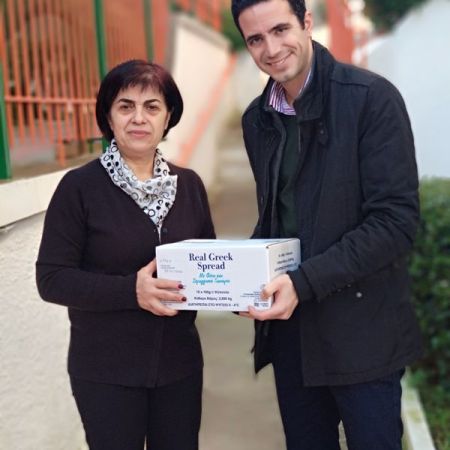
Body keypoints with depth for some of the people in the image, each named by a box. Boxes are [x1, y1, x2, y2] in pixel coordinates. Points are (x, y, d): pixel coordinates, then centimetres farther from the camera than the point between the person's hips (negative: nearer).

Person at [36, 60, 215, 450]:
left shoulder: (188, 184, 3)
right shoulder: (80, 186, -10)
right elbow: (52, 278, -13)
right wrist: (130, 289, -25)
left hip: (179, 362, 4)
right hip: (106, 370, -4)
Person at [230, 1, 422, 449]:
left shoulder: (371, 97, -12)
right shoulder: (257, 119, 7)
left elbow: (395, 220, -18)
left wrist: (305, 282, -24)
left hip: (359, 329, -5)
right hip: (288, 325, 6)